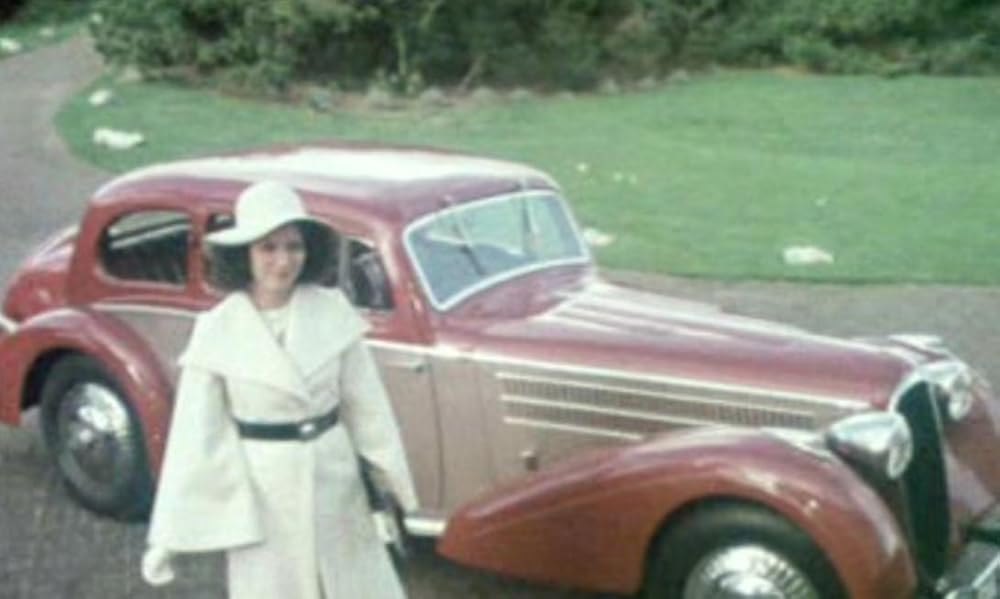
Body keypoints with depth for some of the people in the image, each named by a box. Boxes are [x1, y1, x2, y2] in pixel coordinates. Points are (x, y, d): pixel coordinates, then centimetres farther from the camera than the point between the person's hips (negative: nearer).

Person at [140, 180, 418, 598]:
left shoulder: (332, 311, -8)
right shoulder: (217, 332, -12)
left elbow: (365, 401, 1)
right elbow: (195, 433, -8)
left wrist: (394, 478, 6)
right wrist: (167, 536, -8)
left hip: (333, 482, 2)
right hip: (259, 494, -2)